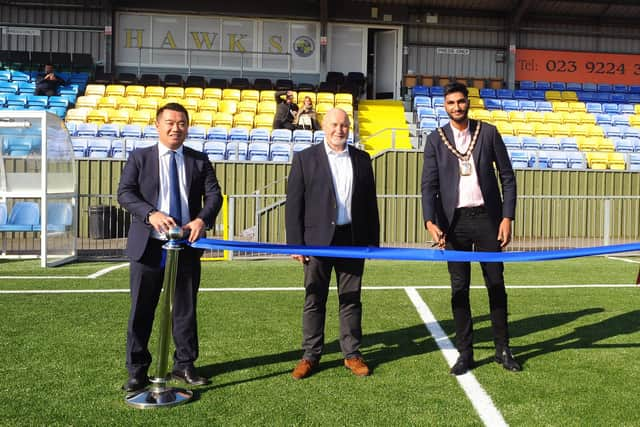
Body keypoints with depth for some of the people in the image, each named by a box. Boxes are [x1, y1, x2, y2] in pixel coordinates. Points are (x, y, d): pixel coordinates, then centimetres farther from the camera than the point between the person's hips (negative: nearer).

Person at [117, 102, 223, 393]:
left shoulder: (199, 160, 8)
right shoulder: (139, 158, 4)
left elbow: (214, 195, 0)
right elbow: (124, 193, -6)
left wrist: (202, 219, -21)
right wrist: (151, 214, -23)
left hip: (187, 245, 2)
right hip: (148, 245, -2)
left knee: (186, 309, 11)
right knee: (141, 310, 4)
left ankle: (184, 365, 25)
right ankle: (137, 371, 16)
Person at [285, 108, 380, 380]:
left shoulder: (361, 159, 10)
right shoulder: (305, 158, 1)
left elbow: (370, 202, 13)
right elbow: (294, 203, -1)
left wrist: (373, 240, 8)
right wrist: (295, 243, -7)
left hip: (353, 240, 2)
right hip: (318, 240, -2)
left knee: (351, 299, 9)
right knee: (314, 300, 5)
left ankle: (352, 354, 20)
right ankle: (310, 355, 17)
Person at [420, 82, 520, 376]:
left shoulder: (488, 132, 2)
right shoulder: (435, 140, 2)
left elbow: (507, 176, 3)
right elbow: (429, 184, -3)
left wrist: (507, 218, -4)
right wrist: (430, 222, -18)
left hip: (487, 217, 0)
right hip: (455, 221, 0)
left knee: (496, 283, 8)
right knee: (459, 288, 5)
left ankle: (502, 348, 21)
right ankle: (465, 352, 14)